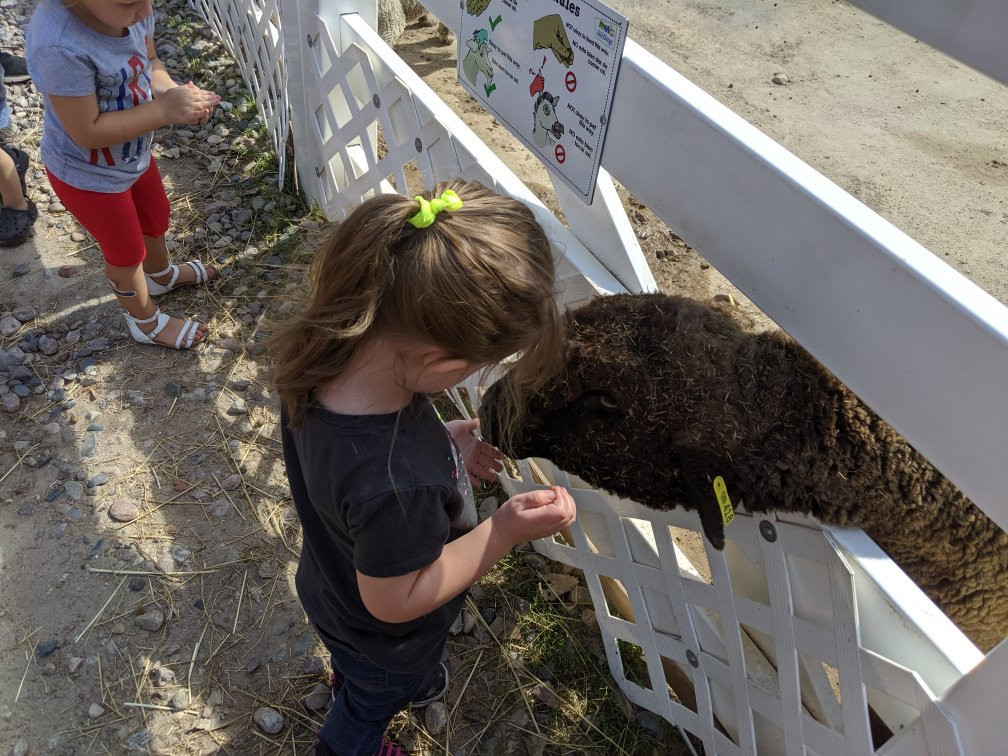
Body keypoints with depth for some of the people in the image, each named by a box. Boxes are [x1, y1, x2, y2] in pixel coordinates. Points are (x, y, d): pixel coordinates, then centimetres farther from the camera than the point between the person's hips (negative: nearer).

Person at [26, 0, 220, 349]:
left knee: (155, 220, 31)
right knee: (127, 253, 17)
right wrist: (164, 110, -32)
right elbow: (88, 132, -32)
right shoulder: (59, 45, -39)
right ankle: (147, 322, 45)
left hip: (133, 155, 7)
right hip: (89, 175, -6)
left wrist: (172, 91, -21)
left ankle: (162, 274, 63)